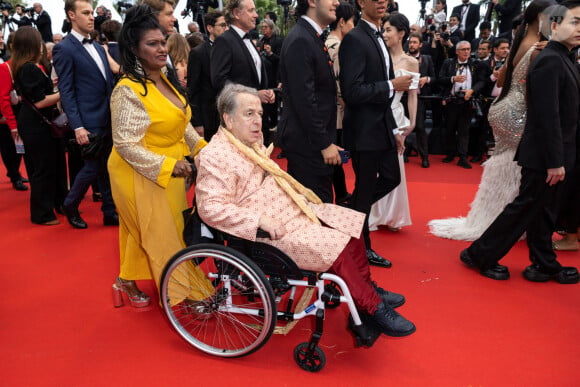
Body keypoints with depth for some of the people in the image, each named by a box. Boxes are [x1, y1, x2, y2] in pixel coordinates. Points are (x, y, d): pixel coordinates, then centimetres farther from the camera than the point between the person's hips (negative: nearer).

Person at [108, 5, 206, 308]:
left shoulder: (163, 79, 5)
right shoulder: (128, 91, -21)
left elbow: (179, 122, 14)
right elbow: (126, 144, -23)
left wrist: (202, 146, 1)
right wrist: (168, 166, -27)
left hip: (169, 172, 8)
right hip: (141, 175, -8)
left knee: (144, 233, 21)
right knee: (163, 236, 4)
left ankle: (127, 281, 40)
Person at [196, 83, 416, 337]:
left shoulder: (252, 143, 13)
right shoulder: (215, 156, -16)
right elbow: (210, 207, -22)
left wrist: (299, 194, 9)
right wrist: (260, 219, -26)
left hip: (293, 211, 10)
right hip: (274, 230, -10)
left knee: (352, 225, 4)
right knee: (336, 247, -19)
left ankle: (367, 288, 19)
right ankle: (373, 307, -2)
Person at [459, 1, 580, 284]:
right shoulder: (550, 61, -18)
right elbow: (547, 116, -23)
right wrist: (555, 161, -22)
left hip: (555, 154, 9)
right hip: (544, 154, -9)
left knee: (544, 210, 15)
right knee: (526, 207, -1)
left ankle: (545, 265, 26)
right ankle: (479, 255, 11)